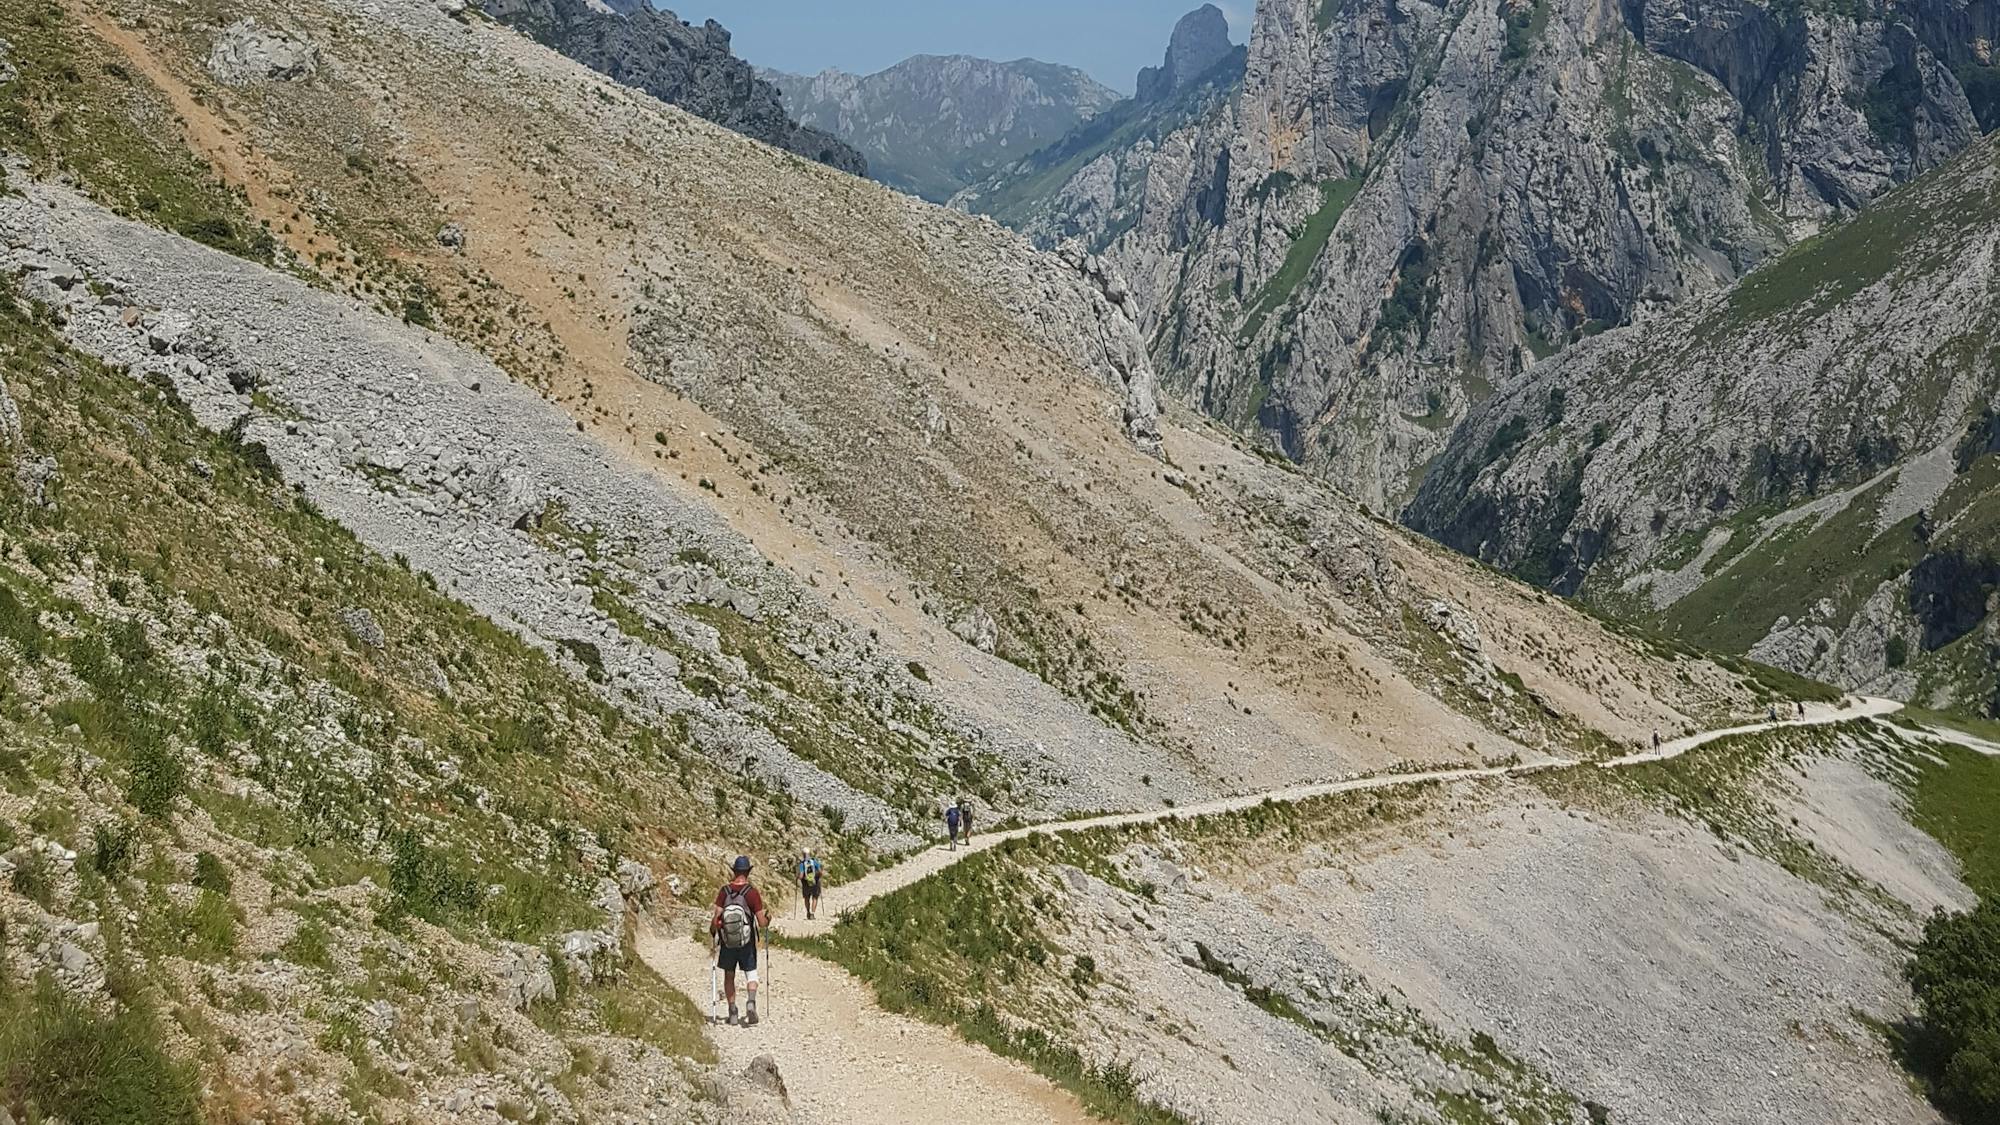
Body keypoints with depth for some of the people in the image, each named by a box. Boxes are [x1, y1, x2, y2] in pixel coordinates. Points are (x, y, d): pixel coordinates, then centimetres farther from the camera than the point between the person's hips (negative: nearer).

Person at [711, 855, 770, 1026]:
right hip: (747, 942, -1)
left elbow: (716, 917, -10)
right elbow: (762, 923, -13)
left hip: (727, 942, 1)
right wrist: (768, 918, 9)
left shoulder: (724, 891, -9)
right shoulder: (752, 892, -14)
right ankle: (751, 1002, -14)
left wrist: (712, 929, 11)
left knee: (729, 976, 17)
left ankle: (732, 1012, 18)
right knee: (751, 973, 11)